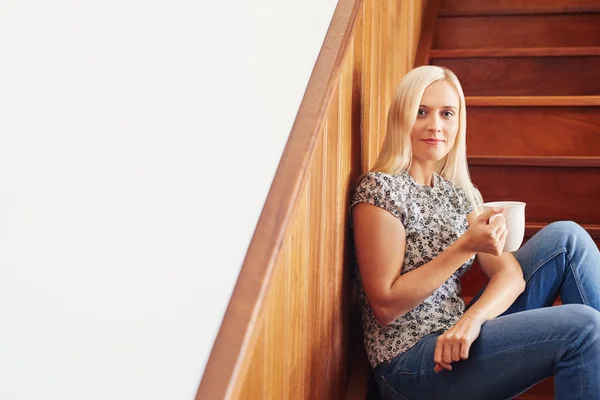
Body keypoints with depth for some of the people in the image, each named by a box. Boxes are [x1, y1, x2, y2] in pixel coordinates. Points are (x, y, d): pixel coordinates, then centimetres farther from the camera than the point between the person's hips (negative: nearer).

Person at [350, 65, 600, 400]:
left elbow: (510, 274, -1)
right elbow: (385, 306, -15)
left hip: (458, 341, 7)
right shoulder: (380, 189, -12)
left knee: (566, 236, -3)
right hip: (410, 364, -7)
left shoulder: (462, 194, 10)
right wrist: (465, 246, -20)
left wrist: (471, 318, -22)